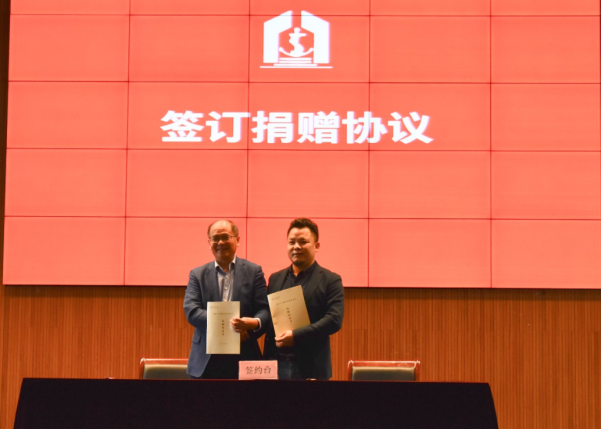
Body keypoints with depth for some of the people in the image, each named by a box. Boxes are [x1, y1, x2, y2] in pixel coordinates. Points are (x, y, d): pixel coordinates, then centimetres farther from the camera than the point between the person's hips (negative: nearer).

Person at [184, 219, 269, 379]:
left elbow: (264, 310, 1)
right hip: (206, 362, 1)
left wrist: (255, 323, -24)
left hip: (243, 359, -1)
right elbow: (191, 311, -3)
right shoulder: (197, 275, 10)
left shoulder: (254, 271, 8)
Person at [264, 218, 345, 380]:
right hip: (277, 365, 4)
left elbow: (334, 320, -11)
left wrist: (296, 336, -18)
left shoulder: (330, 280, 0)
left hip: (311, 367, -4)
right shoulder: (275, 279, 15)